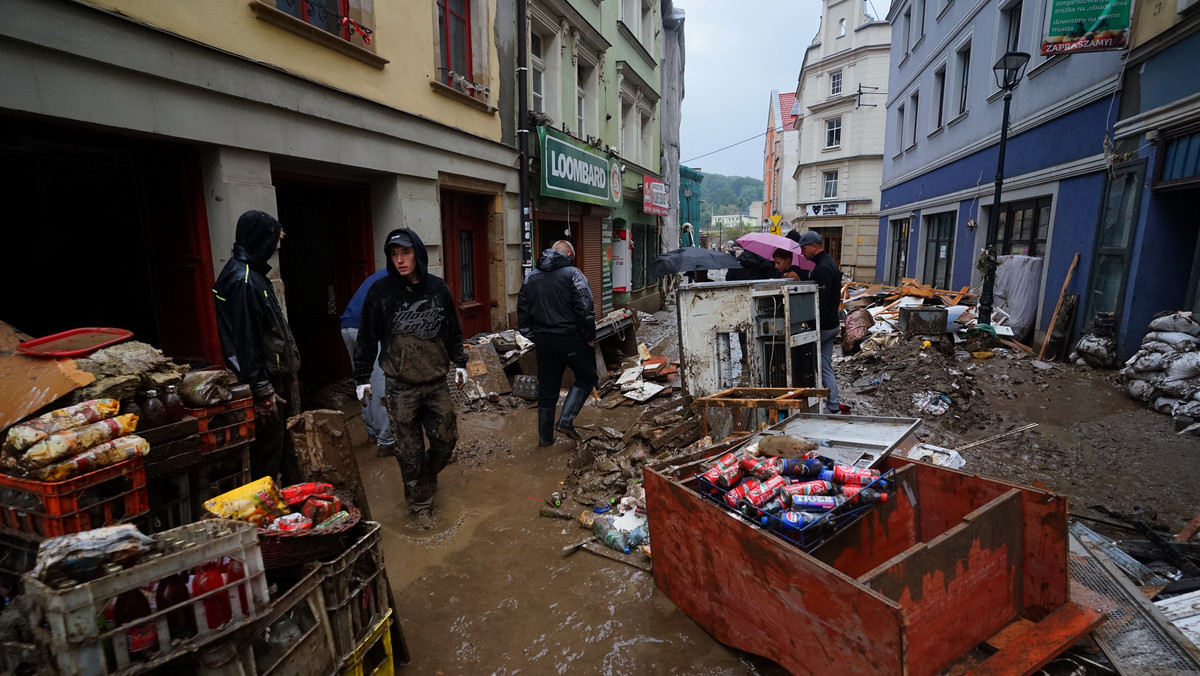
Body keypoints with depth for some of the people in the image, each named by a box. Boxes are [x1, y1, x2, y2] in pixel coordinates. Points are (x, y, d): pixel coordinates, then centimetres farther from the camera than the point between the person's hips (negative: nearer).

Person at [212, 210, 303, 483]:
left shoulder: (252, 274, 12)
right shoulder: (241, 280, -19)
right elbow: (245, 341, -22)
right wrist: (263, 391, -21)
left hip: (272, 379, 10)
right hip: (263, 383, -10)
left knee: (282, 444, 20)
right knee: (268, 451, 1)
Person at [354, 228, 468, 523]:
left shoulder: (438, 287, 2)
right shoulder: (380, 291, -6)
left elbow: (453, 329, 12)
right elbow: (367, 337, -1)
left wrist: (460, 363, 13)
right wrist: (362, 378, 1)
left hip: (437, 381, 3)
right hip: (400, 386, -2)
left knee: (446, 439, 10)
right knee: (409, 450, 6)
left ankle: (427, 478, 40)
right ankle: (420, 503, 25)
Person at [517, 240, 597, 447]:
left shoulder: (531, 277, 12)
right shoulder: (572, 273, -6)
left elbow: (522, 312, 14)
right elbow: (585, 309, -14)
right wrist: (589, 336, -4)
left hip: (543, 341, 6)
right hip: (570, 339, -5)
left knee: (547, 389, 13)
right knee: (586, 377, 13)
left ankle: (545, 437, 20)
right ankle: (566, 420, -1)